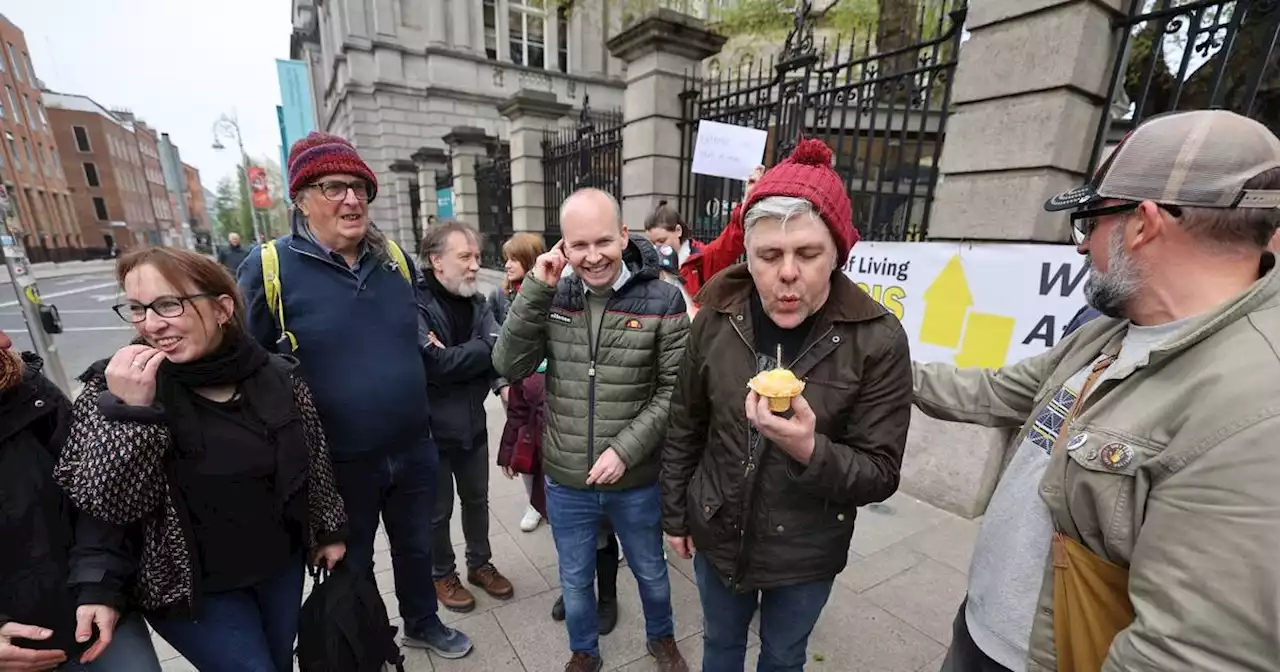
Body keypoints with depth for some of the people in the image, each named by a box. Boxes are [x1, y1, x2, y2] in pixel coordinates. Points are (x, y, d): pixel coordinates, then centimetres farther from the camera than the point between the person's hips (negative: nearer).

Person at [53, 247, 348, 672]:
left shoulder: (277, 374, -11)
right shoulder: (113, 386, -15)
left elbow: (313, 457, 1)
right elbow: (109, 507, -19)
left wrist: (330, 530, 8)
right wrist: (128, 411, -30)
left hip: (282, 567, 3)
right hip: (193, 587, -2)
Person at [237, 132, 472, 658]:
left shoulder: (396, 259, 0)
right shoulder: (269, 266, -12)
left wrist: (426, 346, 5)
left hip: (413, 449, 4)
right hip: (339, 461, -3)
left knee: (415, 547, 24)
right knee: (352, 564, 22)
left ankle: (422, 624, 51)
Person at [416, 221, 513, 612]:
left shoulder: (478, 303, 2)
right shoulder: (416, 305, -20)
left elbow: (498, 347, -8)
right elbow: (436, 365, -29)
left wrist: (502, 381, -28)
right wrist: (486, 350, -17)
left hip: (473, 422, 6)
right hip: (432, 428, -5)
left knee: (477, 500, 21)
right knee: (438, 510, 16)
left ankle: (480, 563, 43)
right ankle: (442, 575, 39)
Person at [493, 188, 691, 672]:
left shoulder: (662, 299, -13)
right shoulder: (553, 298, -4)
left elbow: (675, 391, -12)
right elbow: (508, 366, -11)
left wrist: (626, 449, -20)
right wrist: (534, 289, -20)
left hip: (637, 481, -1)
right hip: (565, 481, 2)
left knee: (650, 572, 25)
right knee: (574, 580, 24)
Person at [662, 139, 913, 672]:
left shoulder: (878, 340, -20)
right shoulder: (716, 320, -14)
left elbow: (880, 475, -15)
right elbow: (684, 430, -3)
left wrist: (809, 450, -35)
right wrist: (674, 514, 4)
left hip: (806, 554, -1)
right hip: (717, 536, 2)